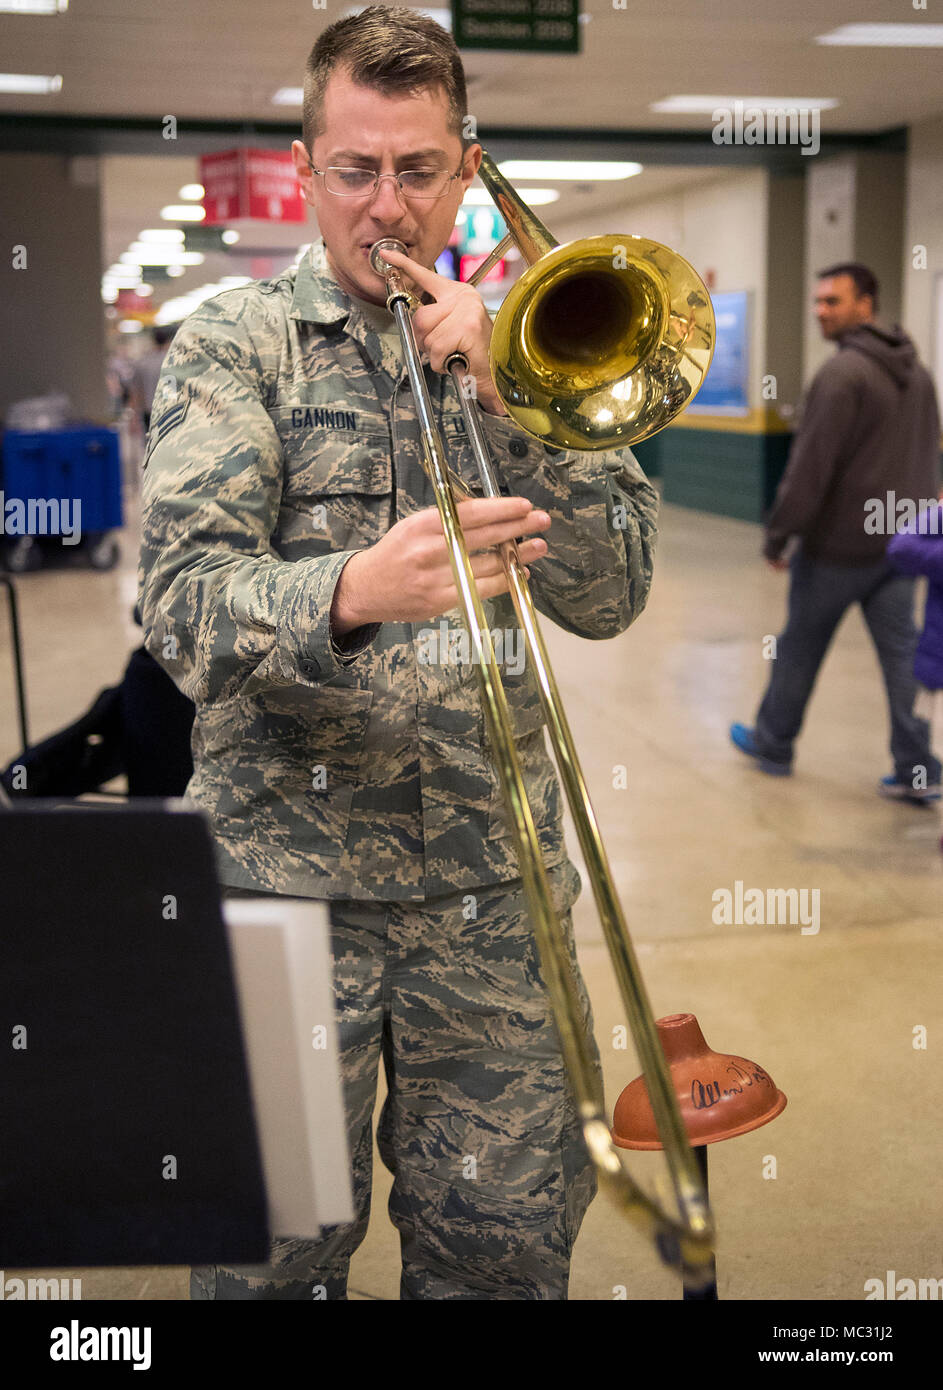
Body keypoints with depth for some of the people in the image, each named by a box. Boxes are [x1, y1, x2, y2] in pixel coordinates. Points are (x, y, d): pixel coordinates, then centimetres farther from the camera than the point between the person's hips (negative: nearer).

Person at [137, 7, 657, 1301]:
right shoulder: (235, 343, 0)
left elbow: (612, 595, 0)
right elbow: (185, 608, -13)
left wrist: (501, 399, -11)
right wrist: (353, 590, -33)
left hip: (491, 877, 2)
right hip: (284, 866, -2)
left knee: (504, 1243, 10)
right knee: (275, 1251, 6)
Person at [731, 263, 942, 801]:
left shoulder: (843, 373, -17)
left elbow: (811, 466, -19)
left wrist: (778, 533, -11)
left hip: (839, 544, -7)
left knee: (800, 646, 10)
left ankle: (773, 744, 26)